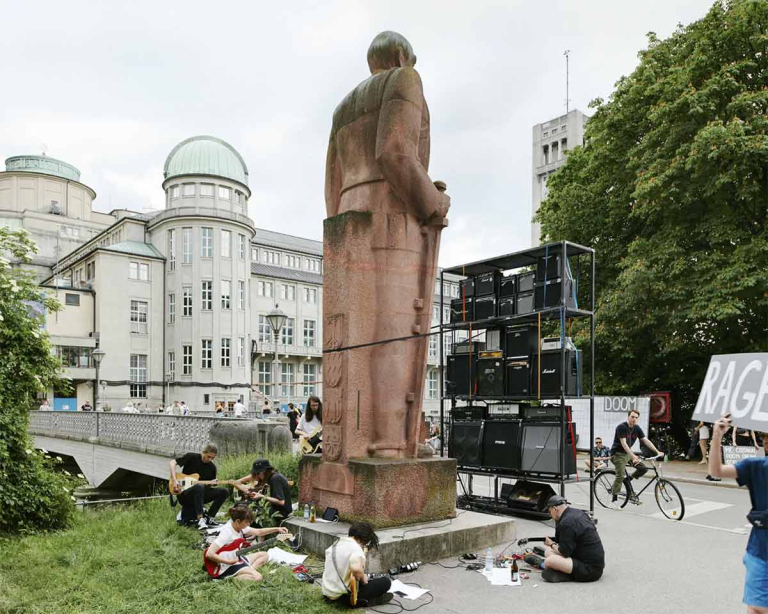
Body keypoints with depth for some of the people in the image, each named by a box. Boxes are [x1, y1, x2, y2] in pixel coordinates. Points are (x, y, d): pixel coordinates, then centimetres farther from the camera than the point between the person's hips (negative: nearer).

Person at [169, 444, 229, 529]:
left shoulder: (212, 467, 6)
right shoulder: (191, 457, -6)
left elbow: (210, 485, 11)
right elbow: (172, 462, -8)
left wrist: (212, 483, -15)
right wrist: (174, 480, -21)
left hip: (200, 495, 5)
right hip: (184, 493, -5)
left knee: (224, 492, -14)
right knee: (200, 486, -39)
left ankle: (209, 518, -8)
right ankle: (200, 519, -40)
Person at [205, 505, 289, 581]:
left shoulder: (239, 527, 0)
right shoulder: (227, 532, -27)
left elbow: (258, 532, 15)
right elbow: (209, 554, -34)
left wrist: (277, 529, 5)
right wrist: (229, 562, -28)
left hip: (237, 558, 10)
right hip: (228, 565, -10)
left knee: (264, 555, 18)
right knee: (257, 577, -25)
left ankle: (248, 571, -2)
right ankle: (226, 579, -17)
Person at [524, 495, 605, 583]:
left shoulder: (566, 523, -20)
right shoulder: (579, 513, 9)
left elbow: (564, 552, -16)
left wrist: (552, 544, 1)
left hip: (590, 570, -10)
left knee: (549, 561, -22)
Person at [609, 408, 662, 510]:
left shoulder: (637, 428, 2)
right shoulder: (621, 427, -19)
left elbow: (646, 441, -1)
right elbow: (623, 444, -26)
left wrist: (657, 451, -12)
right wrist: (633, 456, -36)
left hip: (628, 453, 7)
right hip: (618, 453, -7)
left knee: (644, 468, -6)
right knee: (620, 476, -16)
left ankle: (628, 479, 15)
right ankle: (614, 500, -9)